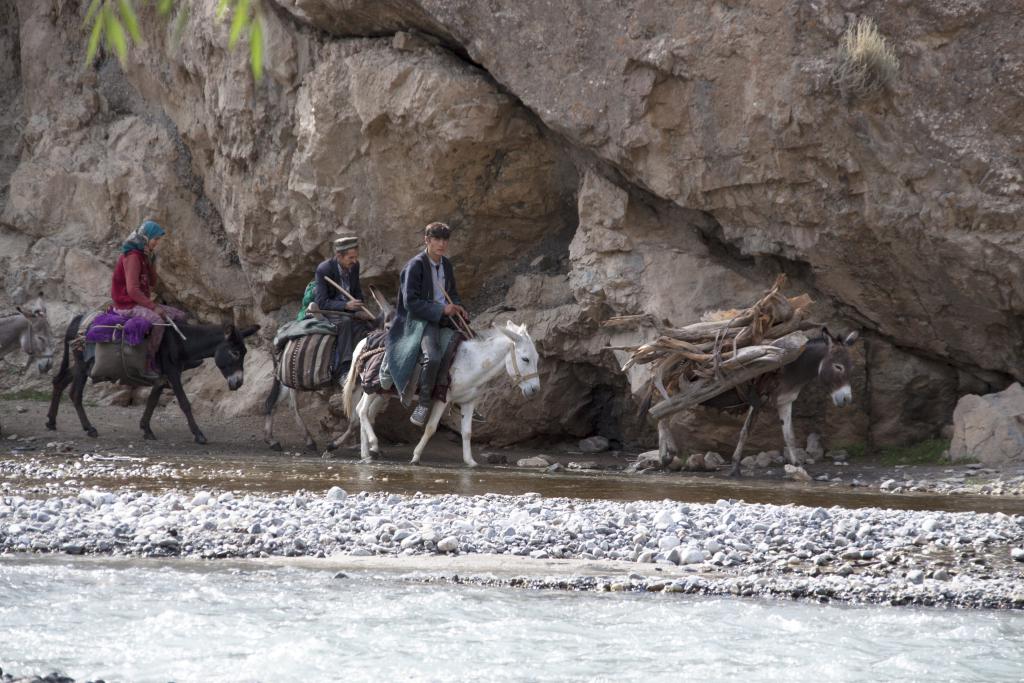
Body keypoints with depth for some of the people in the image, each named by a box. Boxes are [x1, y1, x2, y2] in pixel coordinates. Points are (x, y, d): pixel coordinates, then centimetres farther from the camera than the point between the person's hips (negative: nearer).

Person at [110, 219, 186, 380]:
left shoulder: (145, 256, 12)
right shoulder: (132, 257, -17)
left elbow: (152, 284, 12)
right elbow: (132, 290, -23)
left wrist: (152, 258, 0)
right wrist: (152, 306, -21)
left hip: (141, 302, 10)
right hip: (128, 305, -10)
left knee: (180, 316, 5)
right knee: (158, 321, -34)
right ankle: (148, 365, -28)